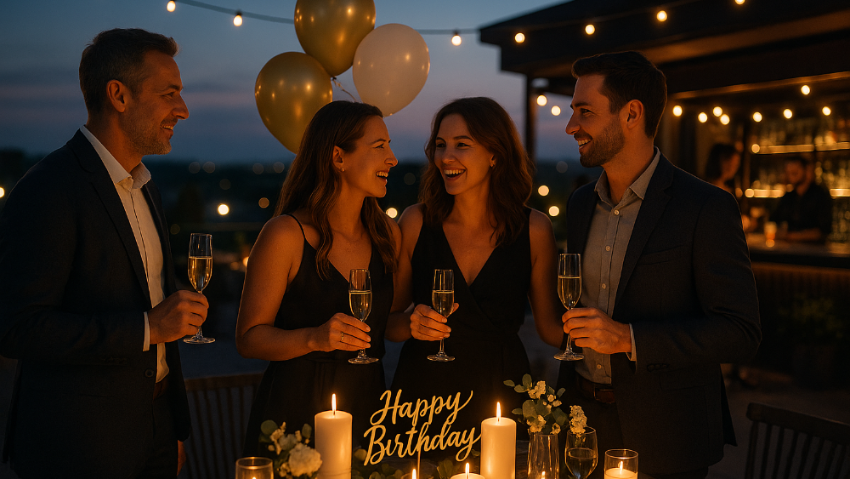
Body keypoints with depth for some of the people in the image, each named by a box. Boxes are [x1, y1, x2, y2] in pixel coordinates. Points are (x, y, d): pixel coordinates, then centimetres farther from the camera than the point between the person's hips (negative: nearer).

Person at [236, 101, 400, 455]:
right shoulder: (286, 234, -11)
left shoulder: (387, 233, 5)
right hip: (295, 411, -4)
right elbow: (249, 338, -10)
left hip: (367, 406, 5)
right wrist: (314, 338, -24)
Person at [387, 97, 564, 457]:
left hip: (501, 392, 0)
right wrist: (411, 325, -17)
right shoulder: (416, 222, -5)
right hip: (423, 390, 0)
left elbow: (549, 326, 1)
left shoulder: (534, 229, -5)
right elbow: (389, 321, 3)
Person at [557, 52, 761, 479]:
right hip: (583, 420, 6)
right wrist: (566, 400, 9)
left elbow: (741, 332, -16)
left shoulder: (707, 208, -14)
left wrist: (629, 338, -24)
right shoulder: (580, 204, 6)